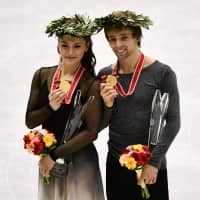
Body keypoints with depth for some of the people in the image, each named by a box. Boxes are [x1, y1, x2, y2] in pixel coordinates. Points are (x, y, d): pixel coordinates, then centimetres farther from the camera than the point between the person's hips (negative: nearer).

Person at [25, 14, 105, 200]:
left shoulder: (91, 84, -12)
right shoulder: (42, 76, 0)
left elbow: (91, 132, -13)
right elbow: (30, 121, 3)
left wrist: (54, 155, -14)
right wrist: (50, 108, -16)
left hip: (80, 161, -3)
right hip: (47, 159, 4)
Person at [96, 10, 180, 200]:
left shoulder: (162, 73, -8)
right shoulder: (105, 75, 3)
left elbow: (173, 121, -8)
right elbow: (99, 126, 7)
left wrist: (154, 161, -13)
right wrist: (107, 105, -12)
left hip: (150, 167, -3)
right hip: (116, 164, 3)